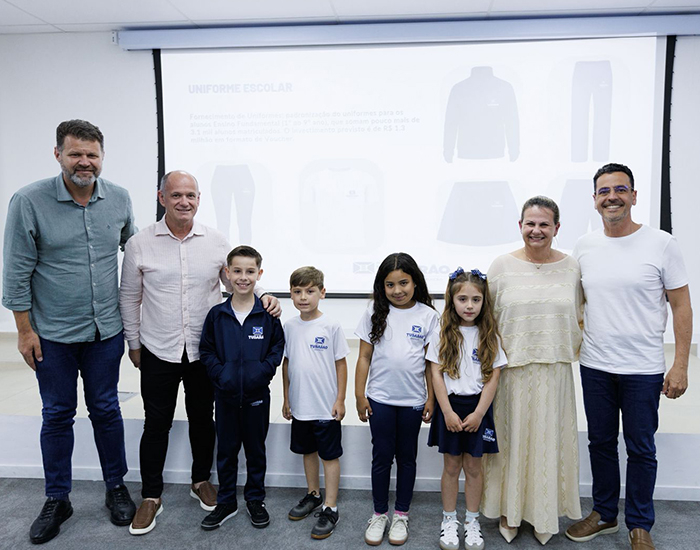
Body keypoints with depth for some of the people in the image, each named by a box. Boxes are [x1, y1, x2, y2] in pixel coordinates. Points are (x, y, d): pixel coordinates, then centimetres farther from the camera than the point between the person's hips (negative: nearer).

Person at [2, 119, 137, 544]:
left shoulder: (119, 199, -2)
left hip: (106, 331, 2)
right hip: (53, 334, -2)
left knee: (106, 410, 14)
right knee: (57, 415, 12)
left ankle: (116, 486, 31)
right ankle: (57, 500, 29)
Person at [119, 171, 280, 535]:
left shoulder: (216, 242, -2)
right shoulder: (140, 244, -4)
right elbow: (129, 298, 4)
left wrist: (263, 297, -14)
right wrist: (133, 343, 6)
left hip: (204, 352, 1)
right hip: (158, 353, -1)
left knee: (203, 420, 16)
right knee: (156, 424, 10)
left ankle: (201, 481, 37)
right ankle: (151, 497, 27)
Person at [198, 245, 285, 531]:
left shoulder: (267, 314, -7)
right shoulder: (217, 314, -3)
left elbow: (278, 347, -1)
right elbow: (206, 350, 2)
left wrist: (263, 370, -15)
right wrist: (220, 373, -13)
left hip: (257, 395, -1)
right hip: (226, 394, 1)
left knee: (256, 449, 14)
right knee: (226, 450, 14)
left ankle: (255, 500, 31)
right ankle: (226, 503, 31)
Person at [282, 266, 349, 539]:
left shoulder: (331, 326, -11)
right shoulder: (289, 327, 1)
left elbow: (341, 364, -6)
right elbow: (286, 363, 8)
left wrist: (340, 400, -8)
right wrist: (286, 399, 9)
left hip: (326, 406, -4)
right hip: (299, 405, 5)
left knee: (329, 455, 6)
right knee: (308, 451, 20)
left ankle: (330, 508, 17)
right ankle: (313, 494, 39)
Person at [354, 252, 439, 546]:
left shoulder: (427, 315, -3)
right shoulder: (375, 313, -1)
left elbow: (431, 362, 1)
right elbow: (364, 357, 1)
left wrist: (430, 398, -1)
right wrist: (359, 396, -1)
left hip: (413, 400, 0)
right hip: (380, 399, 0)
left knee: (406, 457, 13)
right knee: (382, 456, 9)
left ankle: (401, 515, 29)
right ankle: (379, 514, 27)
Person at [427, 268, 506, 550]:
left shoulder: (489, 336, -1)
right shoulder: (442, 334, -3)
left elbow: (493, 378, -3)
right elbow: (437, 375, -4)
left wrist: (478, 413, -10)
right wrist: (447, 412, -10)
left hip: (478, 408, 1)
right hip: (450, 406, 0)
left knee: (473, 466, 9)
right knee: (451, 466, 9)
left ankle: (472, 521, 26)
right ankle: (449, 520, 24)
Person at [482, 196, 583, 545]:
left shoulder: (572, 268, 4)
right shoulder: (502, 266, -1)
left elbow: (578, 318, 13)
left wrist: (572, 351, 3)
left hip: (554, 370, 2)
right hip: (511, 370, -1)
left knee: (549, 439, 11)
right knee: (511, 438, 9)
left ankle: (545, 515, 30)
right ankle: (508, 511, 28)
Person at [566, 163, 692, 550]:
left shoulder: (661, 244, -6)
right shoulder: (584, 247, 3)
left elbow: (681, 306, -5)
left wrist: (680, 365, -9)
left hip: (643, 369, -3)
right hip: (594, 366, 3)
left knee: (640, 449, 9)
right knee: (600, 442, 15)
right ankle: (604, 514, 34)